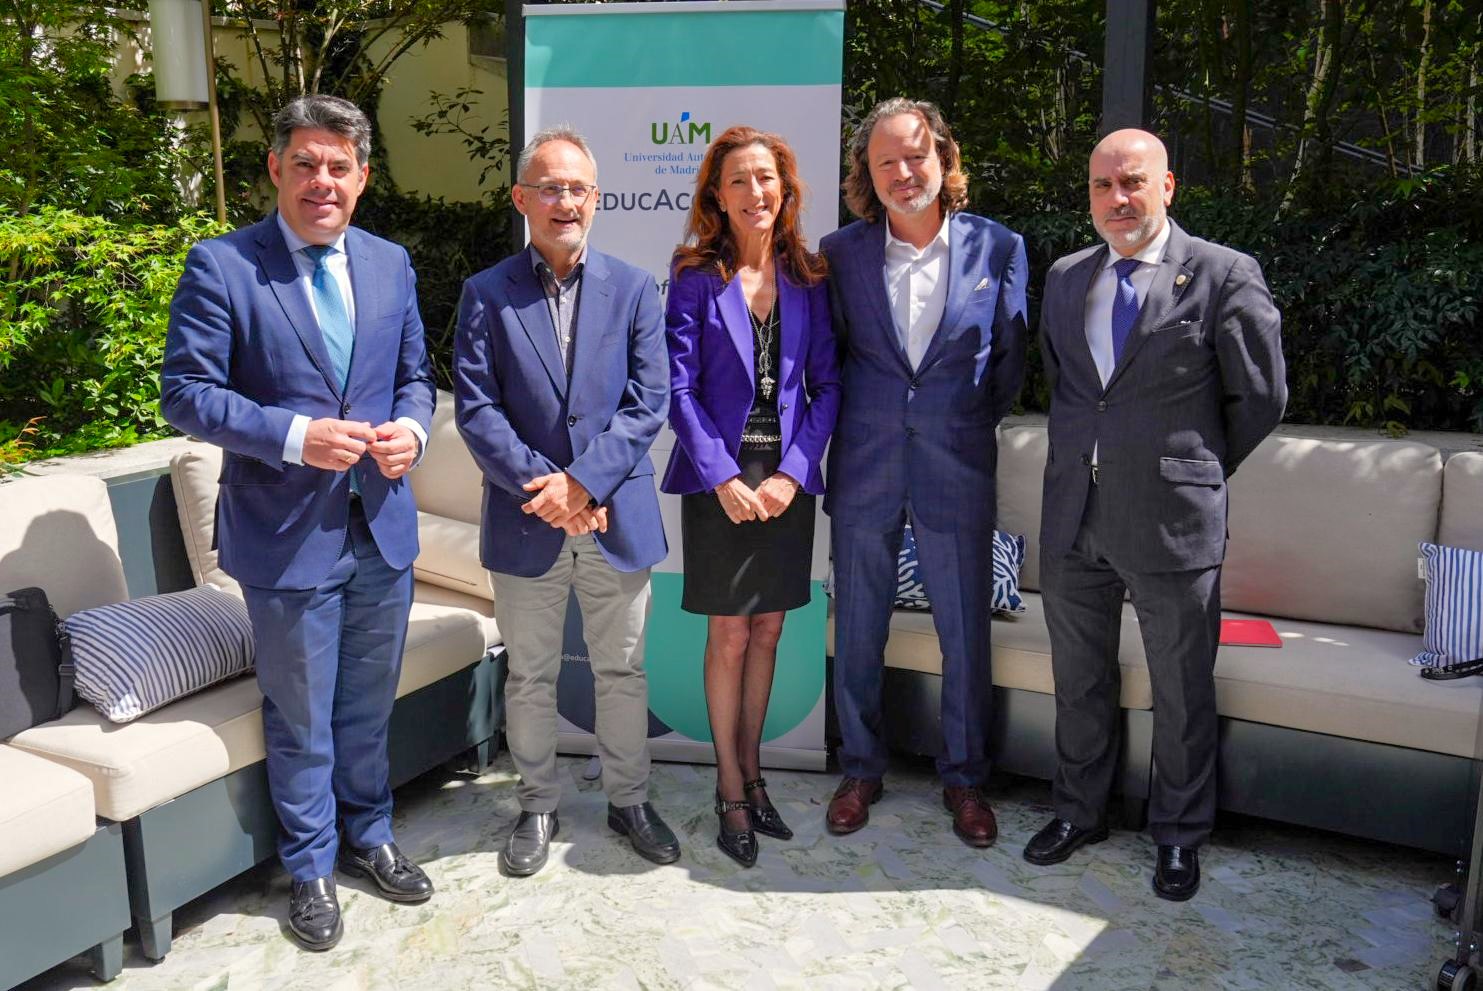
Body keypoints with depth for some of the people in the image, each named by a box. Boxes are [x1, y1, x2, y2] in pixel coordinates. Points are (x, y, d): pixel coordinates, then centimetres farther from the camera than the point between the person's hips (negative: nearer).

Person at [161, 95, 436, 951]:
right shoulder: (221, 266, -9)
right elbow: (186, 393, -10)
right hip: (287, 533, -4)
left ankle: (368, 836, 42)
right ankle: (311, 869, 33)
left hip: (383, 526, 4)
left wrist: (411, 428, -10)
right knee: (302, 719, 12)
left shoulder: (392, 264, 6)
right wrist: (295, 437, -23)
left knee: (369, 705, 20)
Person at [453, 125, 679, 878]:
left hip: (617, 518, 1)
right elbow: (476, 408, -6)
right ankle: (537, 807, 32)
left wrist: (583, 481, -16)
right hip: (526, 524, 0)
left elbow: (649, 402, -5)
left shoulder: (632, 289, 1)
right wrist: (543, 487, -17)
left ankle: (628, 800, 32)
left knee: (622, 672, 13)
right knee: (529, 677, 13)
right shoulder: (486, 294, 0)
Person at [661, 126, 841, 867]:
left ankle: (751, 772, 27)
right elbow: (679, 388, -7)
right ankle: (732, 792, 17)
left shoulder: (808, 278, 5)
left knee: (767, 632, 11)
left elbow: (827, 384, 3)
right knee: (729, 637, 3)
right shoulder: (694, 277, -3)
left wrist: (793, 472, -9)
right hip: (719, 480, -3)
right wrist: (724, 479, -14)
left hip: (787, 479, 3)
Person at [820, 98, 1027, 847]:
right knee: (857, 632, 11)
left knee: (965, 635, 7)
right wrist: (864, 425, 3)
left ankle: (963, 777, 27)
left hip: (958, 470, -1)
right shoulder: (841, 252, 2)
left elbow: (1010, 360, 6)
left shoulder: (997, 247, 0)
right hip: (864, 468, 1)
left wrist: (965, 423, 7)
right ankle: (860, 769, 30)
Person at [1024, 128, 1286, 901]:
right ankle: (1078, 812, 36)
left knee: (1182, 693, 10)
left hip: (1173, 523, -4)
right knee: (1079, 681, 17)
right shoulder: (1065, 278, 9)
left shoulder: (1225, 277, -7)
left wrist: (1197, 471, 7)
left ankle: (1179, 837, 29)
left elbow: (1259, 400, 0)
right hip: (1072, 519, 5)